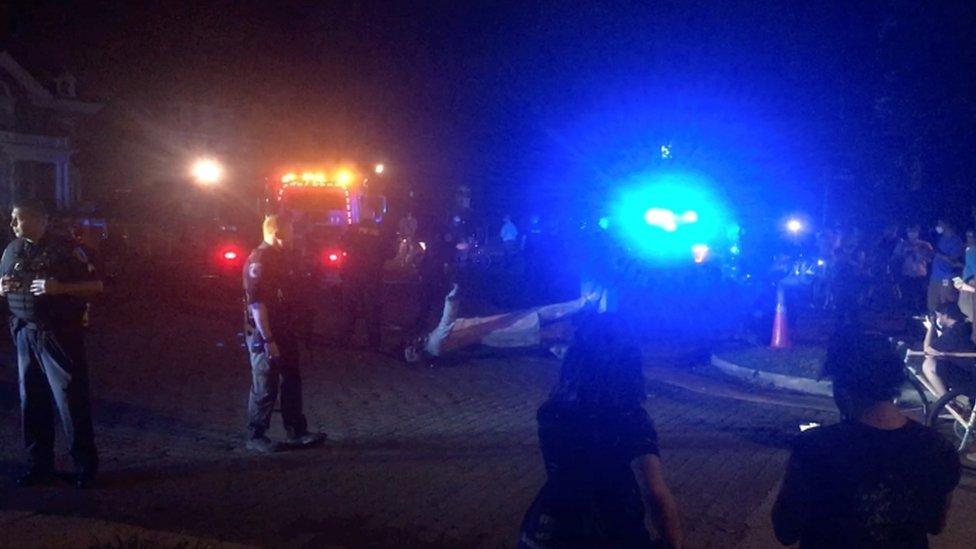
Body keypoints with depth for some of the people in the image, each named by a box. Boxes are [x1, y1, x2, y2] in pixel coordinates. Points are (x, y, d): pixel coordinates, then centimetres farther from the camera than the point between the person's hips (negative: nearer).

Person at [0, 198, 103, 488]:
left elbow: (96, 286, -8)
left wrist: (59, 287, -21)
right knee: (31, 400, 9)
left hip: (60, 334, -5)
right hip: (25, 334, 6)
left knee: (71, 399, -3)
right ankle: (39, 464, 21)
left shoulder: (65, 248, -7)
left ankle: (85, 465, 7)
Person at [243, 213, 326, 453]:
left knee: (292, 383, 14)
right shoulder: (259, 260, -16)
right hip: (265, 336, -9)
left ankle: (297, 432, 23)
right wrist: (268, 340, -25)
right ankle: (256, 436, 12)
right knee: (265, 388, -1)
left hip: (286, 333, 9)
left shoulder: (283, 257, 13)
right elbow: (257, 304, -22)